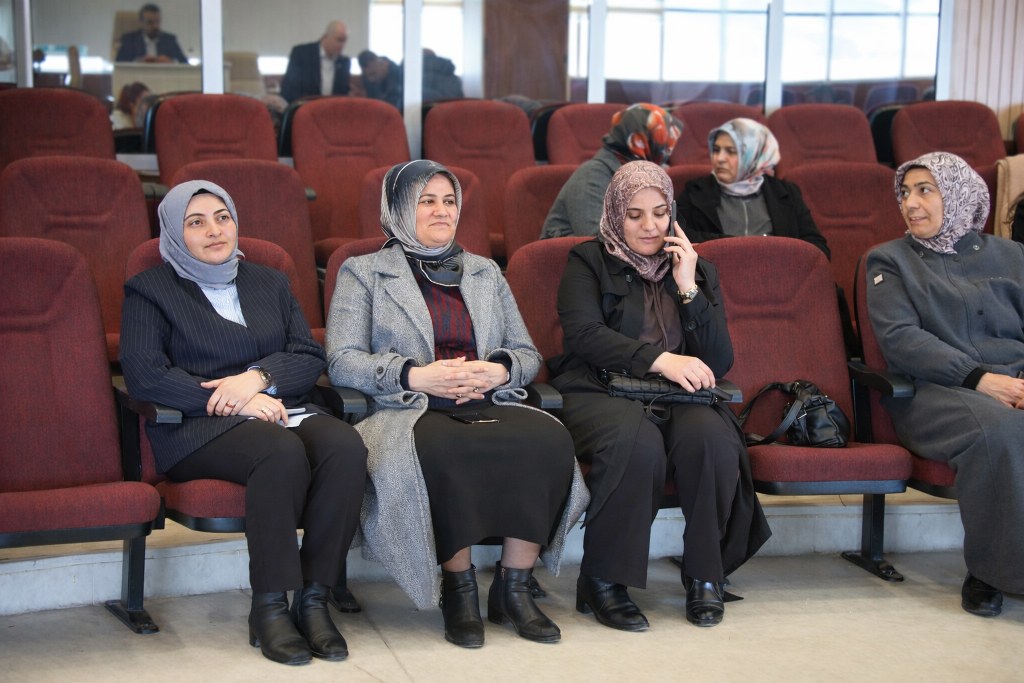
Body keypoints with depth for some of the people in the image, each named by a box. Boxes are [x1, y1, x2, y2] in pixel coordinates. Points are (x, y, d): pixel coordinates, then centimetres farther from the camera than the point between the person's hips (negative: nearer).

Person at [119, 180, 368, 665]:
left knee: (345, 446, -30)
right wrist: (234, 402, -13)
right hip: (199, 427, -4)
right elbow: (143, 375, -5)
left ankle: (313, 600, -26)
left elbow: (310, 357, 14)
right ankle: (269, 608, -29)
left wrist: (259, 377, -9)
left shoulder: (269, 282, 24)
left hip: (280, 409, 4)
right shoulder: (149, 290, 11)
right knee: (282, 451, -37)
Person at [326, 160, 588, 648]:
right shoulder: (363, 273, 13)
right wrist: (415, 375, -15)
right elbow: (342, 361, 0)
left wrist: (498, 370, -4)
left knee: (549, 440, -30)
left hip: (490, 406, 4)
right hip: (409, 412, -3)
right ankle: (459, 588, -18)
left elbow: (528, 354, 20)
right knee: (444, 453, -40)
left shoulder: (486, 273, 25)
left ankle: (514, 587, -17)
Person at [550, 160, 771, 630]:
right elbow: (583, 334, -9)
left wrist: (688, 288, -2)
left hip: (679, 400, 3)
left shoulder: (696, 269, 19)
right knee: (637, 441, -37)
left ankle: (706, 575, -14)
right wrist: (659, 359, -20)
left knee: (710, 436, -32)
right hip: (601, 394, -3)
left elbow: (720, 363, 8)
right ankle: (603, 581, -24)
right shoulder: (588, 262, 11)